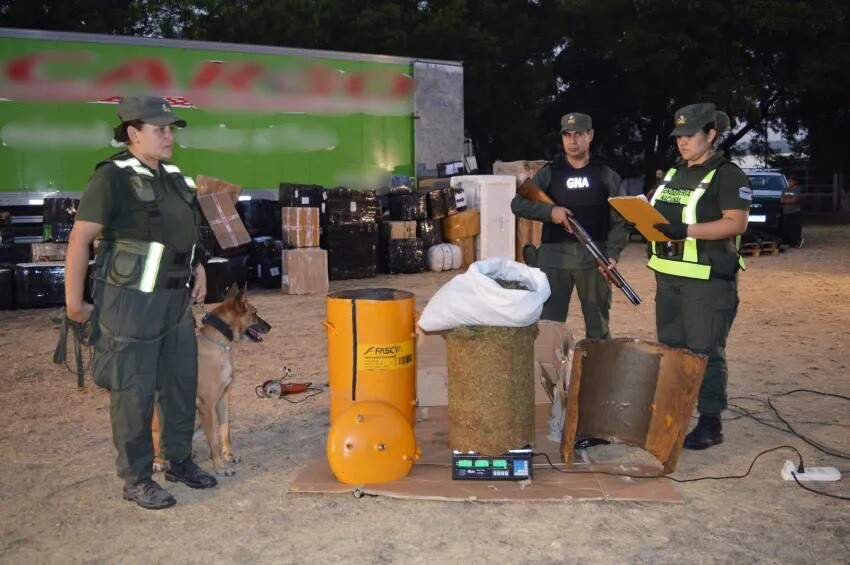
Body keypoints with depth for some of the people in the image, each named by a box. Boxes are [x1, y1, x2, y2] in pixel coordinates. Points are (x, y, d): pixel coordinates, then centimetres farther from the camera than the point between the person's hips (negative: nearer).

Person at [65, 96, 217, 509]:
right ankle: (136, 480, 17)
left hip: (177, 300, 8)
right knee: (134, 394, 3)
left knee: (182, 384, 15)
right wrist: (74, 303, -12)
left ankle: (179, 461, 32)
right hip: (131, 303, -7)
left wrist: (198, 269, 10)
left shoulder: (174, 177, 10)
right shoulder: (113, 177, -12)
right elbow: (80, 239, -13)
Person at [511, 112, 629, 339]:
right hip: (554, 256, 0)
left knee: (599, 325, 9)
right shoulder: (548, 173, 6)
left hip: (594, 255, 0)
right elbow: (517, 204, 2)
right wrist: (549, 211, -13)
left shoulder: (606, 175, 7)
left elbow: (620, 219, 3)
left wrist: (613, 253, -9)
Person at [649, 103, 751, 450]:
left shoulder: (727, 175, -7)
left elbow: (736, 223, -18)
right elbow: (656, 211, 24)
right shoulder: (672, 173, 16)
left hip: (708, 280, -8)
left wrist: (685, 231, -26)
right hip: (668, 277, 8)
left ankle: (711, 423, 4)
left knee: (705, 353, -4)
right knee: (670, 349, 12)